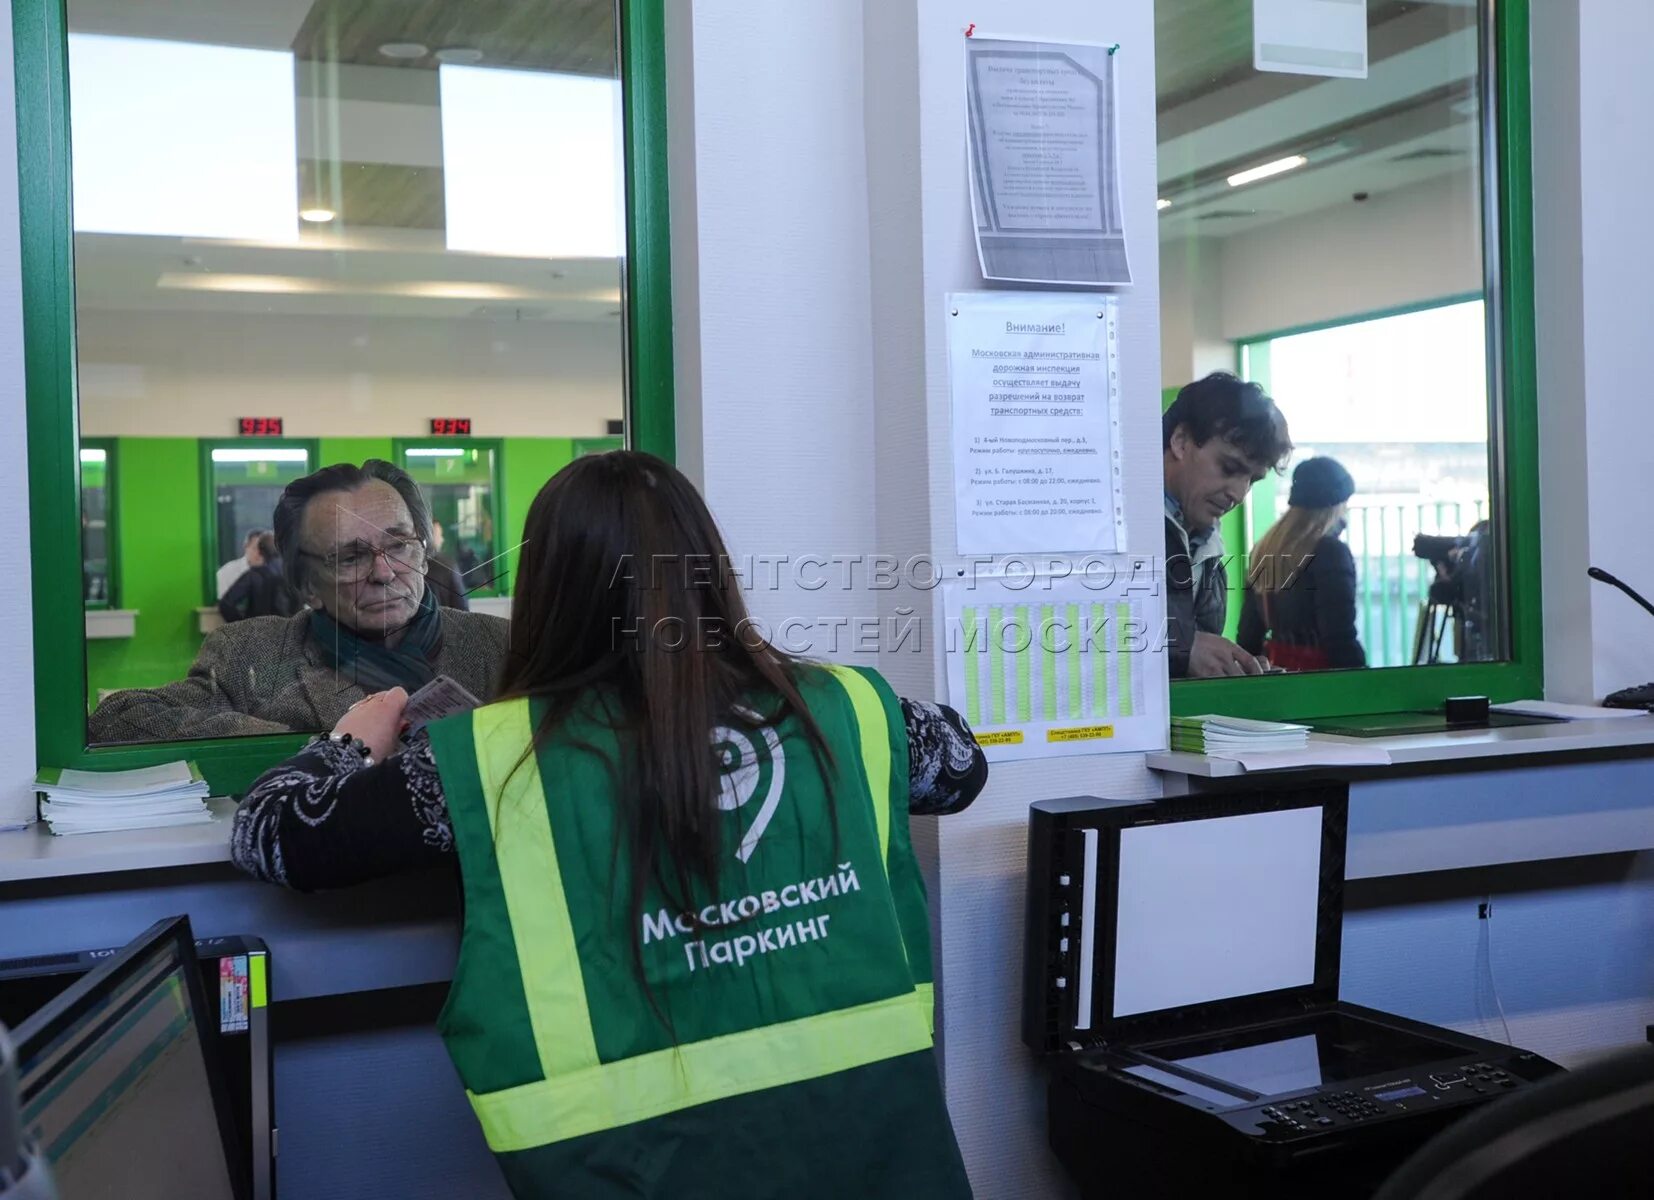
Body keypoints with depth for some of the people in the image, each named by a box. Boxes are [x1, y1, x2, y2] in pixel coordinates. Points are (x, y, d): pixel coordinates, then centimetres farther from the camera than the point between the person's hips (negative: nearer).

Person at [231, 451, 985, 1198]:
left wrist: (354, 740, 23)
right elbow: (960, 761, 22)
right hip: (880, 1134, 2)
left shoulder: (496, 759, -7)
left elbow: (271, 837, 3)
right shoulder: (840, 708, 2)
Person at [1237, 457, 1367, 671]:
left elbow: (1249, 632, 11)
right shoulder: (1330, 552, -13)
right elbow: (1340, 637, -18)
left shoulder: (1263, 549, 8)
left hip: (1276, 670, 8)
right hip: (1318, 673, -7)